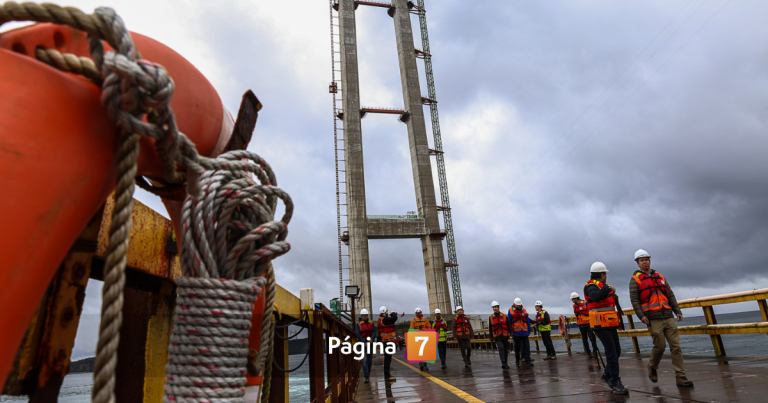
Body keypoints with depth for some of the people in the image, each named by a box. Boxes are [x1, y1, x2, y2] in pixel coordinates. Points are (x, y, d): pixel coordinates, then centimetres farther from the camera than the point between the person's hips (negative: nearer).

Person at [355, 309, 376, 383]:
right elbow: (358, 335, -9)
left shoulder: (371, 323, 9)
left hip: (370, 343, 4)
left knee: (370, 360, 10)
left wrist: (371, 339, -22)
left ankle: (367, 372, 35)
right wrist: (365, 343, -18)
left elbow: (374, 332, -2)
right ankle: (366, 377, -16)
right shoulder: (358, 324, -1)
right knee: (364, 360, -15)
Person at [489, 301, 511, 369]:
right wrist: (491, 337, 8)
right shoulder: (491, 318, 4)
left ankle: (505, 364, 23)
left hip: (505, 336, 2)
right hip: (497, 337, -2)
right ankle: (503, 363, -24)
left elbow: (508, 325, 1)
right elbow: (490, 328, 8)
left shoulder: (504, 316, 3)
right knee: (501, 348, -20)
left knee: (505, 350, 9)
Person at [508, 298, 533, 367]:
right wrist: (511, 332, -4)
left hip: (524, 332, 2)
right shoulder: (511, 310, -1)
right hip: (516, 333, -2)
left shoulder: (524, 311, 6)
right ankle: (517, 360, 25)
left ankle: (528, 362, 1)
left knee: (526, 347, -2)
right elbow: (509, 322, 0)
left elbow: (528, 321, 10)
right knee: (517, 347, 9)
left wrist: (529, 330, 6)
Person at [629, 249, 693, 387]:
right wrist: (641, 315, -15)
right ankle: (652, 367, 21)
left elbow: (671, 295, 20)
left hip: (668, 317, 5)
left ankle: (680, 377, 2)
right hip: (653, 319, -5)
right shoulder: (635, 279, 3)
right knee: (660, 346, -5)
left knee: (676, 346, -1)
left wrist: (677, 311, 10)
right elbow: (634, 299, -5)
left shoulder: (660, 277, 19)